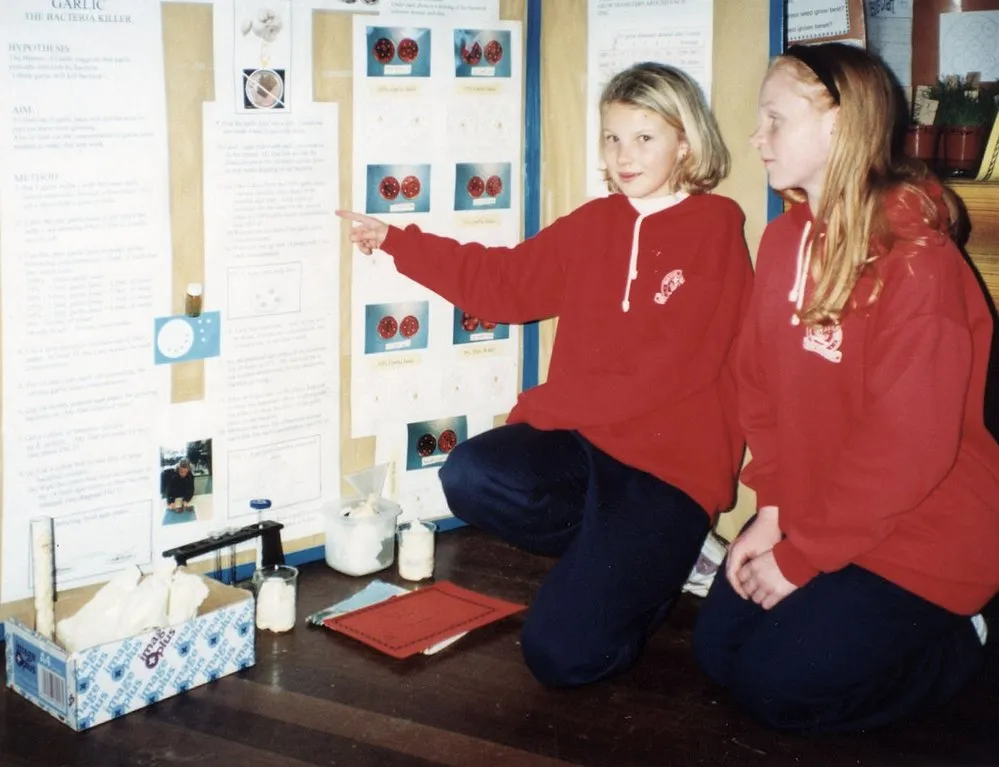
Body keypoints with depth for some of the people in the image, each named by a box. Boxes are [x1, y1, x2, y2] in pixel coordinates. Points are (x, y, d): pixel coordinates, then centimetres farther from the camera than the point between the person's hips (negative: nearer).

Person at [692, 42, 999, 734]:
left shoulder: (917, 262, -22)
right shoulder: (784, 240, 3)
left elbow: (907, 442, -24)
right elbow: (760, 385, 5)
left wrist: (799, 557, -18)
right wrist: (772, 510, -6)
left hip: (919, 538, -7)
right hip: (809, 516, 8)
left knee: (777, 685, -9)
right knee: (717, 647, 5)